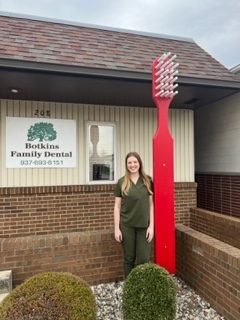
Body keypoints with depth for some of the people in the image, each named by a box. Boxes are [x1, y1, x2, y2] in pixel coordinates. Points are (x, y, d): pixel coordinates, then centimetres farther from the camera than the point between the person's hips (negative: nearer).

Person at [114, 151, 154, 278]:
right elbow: (117, 206, 1)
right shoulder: (121, 182, -1)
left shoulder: (148, 181, 1)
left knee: (144, 259, 3)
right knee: (129, 258, 11)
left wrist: (151, 226, -3)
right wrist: (116, 228, -3)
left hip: (144, 225, 0)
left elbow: (151, 204, 2)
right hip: (127, 226, 0)